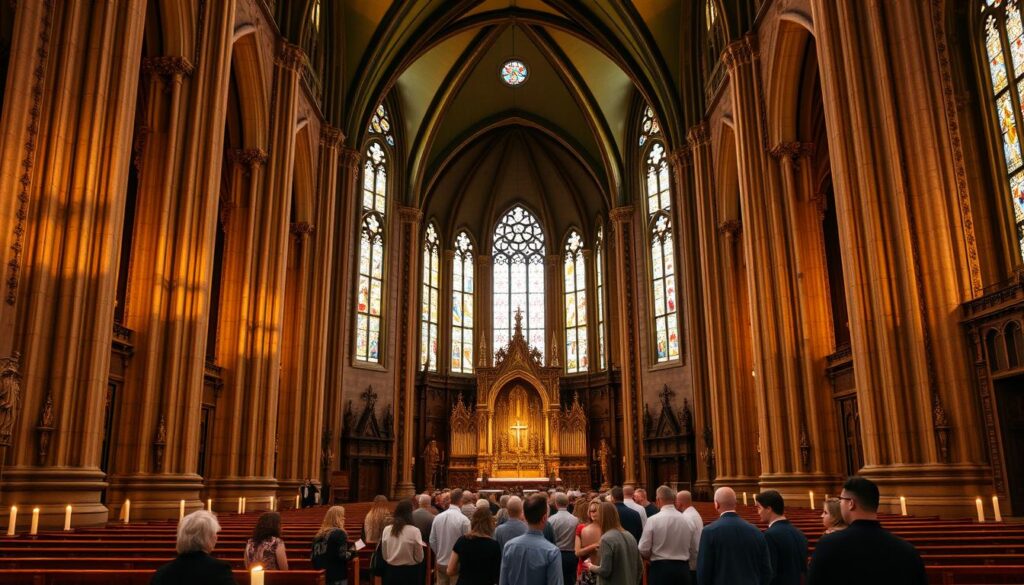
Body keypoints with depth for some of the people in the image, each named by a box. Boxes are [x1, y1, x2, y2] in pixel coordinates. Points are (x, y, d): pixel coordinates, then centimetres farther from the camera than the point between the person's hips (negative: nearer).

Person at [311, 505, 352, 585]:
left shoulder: (318, 535, 11)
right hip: (337, 576, -7)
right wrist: (352, 553, 1)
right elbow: (342, 555, -18)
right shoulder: (339, 533, -11)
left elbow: (312, 557, 12)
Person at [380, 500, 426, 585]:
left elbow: (384, 555, 6)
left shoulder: (386, 530, -4)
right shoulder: (414, 531, -16)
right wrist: (422, 545, 9)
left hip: (391, 571, 4)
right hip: (410, 572, -4)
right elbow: (419, 558, -9)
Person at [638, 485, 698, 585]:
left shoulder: (653, 520, -10)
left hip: (660, 569, -4)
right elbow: (694, 551, 7)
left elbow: (643, 550, -8)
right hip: (683, 569, 4)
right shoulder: (688, 520, 1)